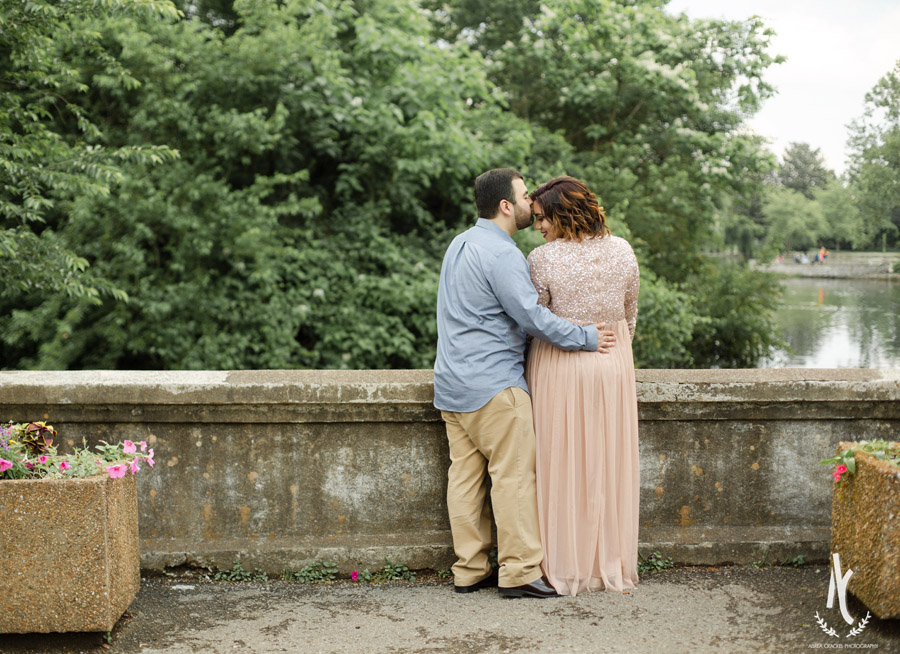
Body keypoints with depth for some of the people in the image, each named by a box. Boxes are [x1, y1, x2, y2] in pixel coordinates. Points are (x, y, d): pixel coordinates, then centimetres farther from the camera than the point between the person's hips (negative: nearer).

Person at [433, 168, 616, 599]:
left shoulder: (460, 244, 17)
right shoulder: (500, 253, -14)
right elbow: (531, 316, -18)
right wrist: (586, 337, -9)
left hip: (453, 383, 10)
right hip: (493, 384, -9)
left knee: (465, 475, 8)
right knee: (514, 473, -4)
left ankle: (469, 571, 13)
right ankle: (520, 572, -2)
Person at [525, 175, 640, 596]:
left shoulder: (542, 259, -13)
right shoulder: (622, 250, 1)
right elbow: (630, 314, 11)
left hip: (560, 367, -4)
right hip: (613, 365, 4)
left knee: (563, 469, 5)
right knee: (610, 467, 11)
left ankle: (566, 569, 12)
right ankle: (613, 565, 21)